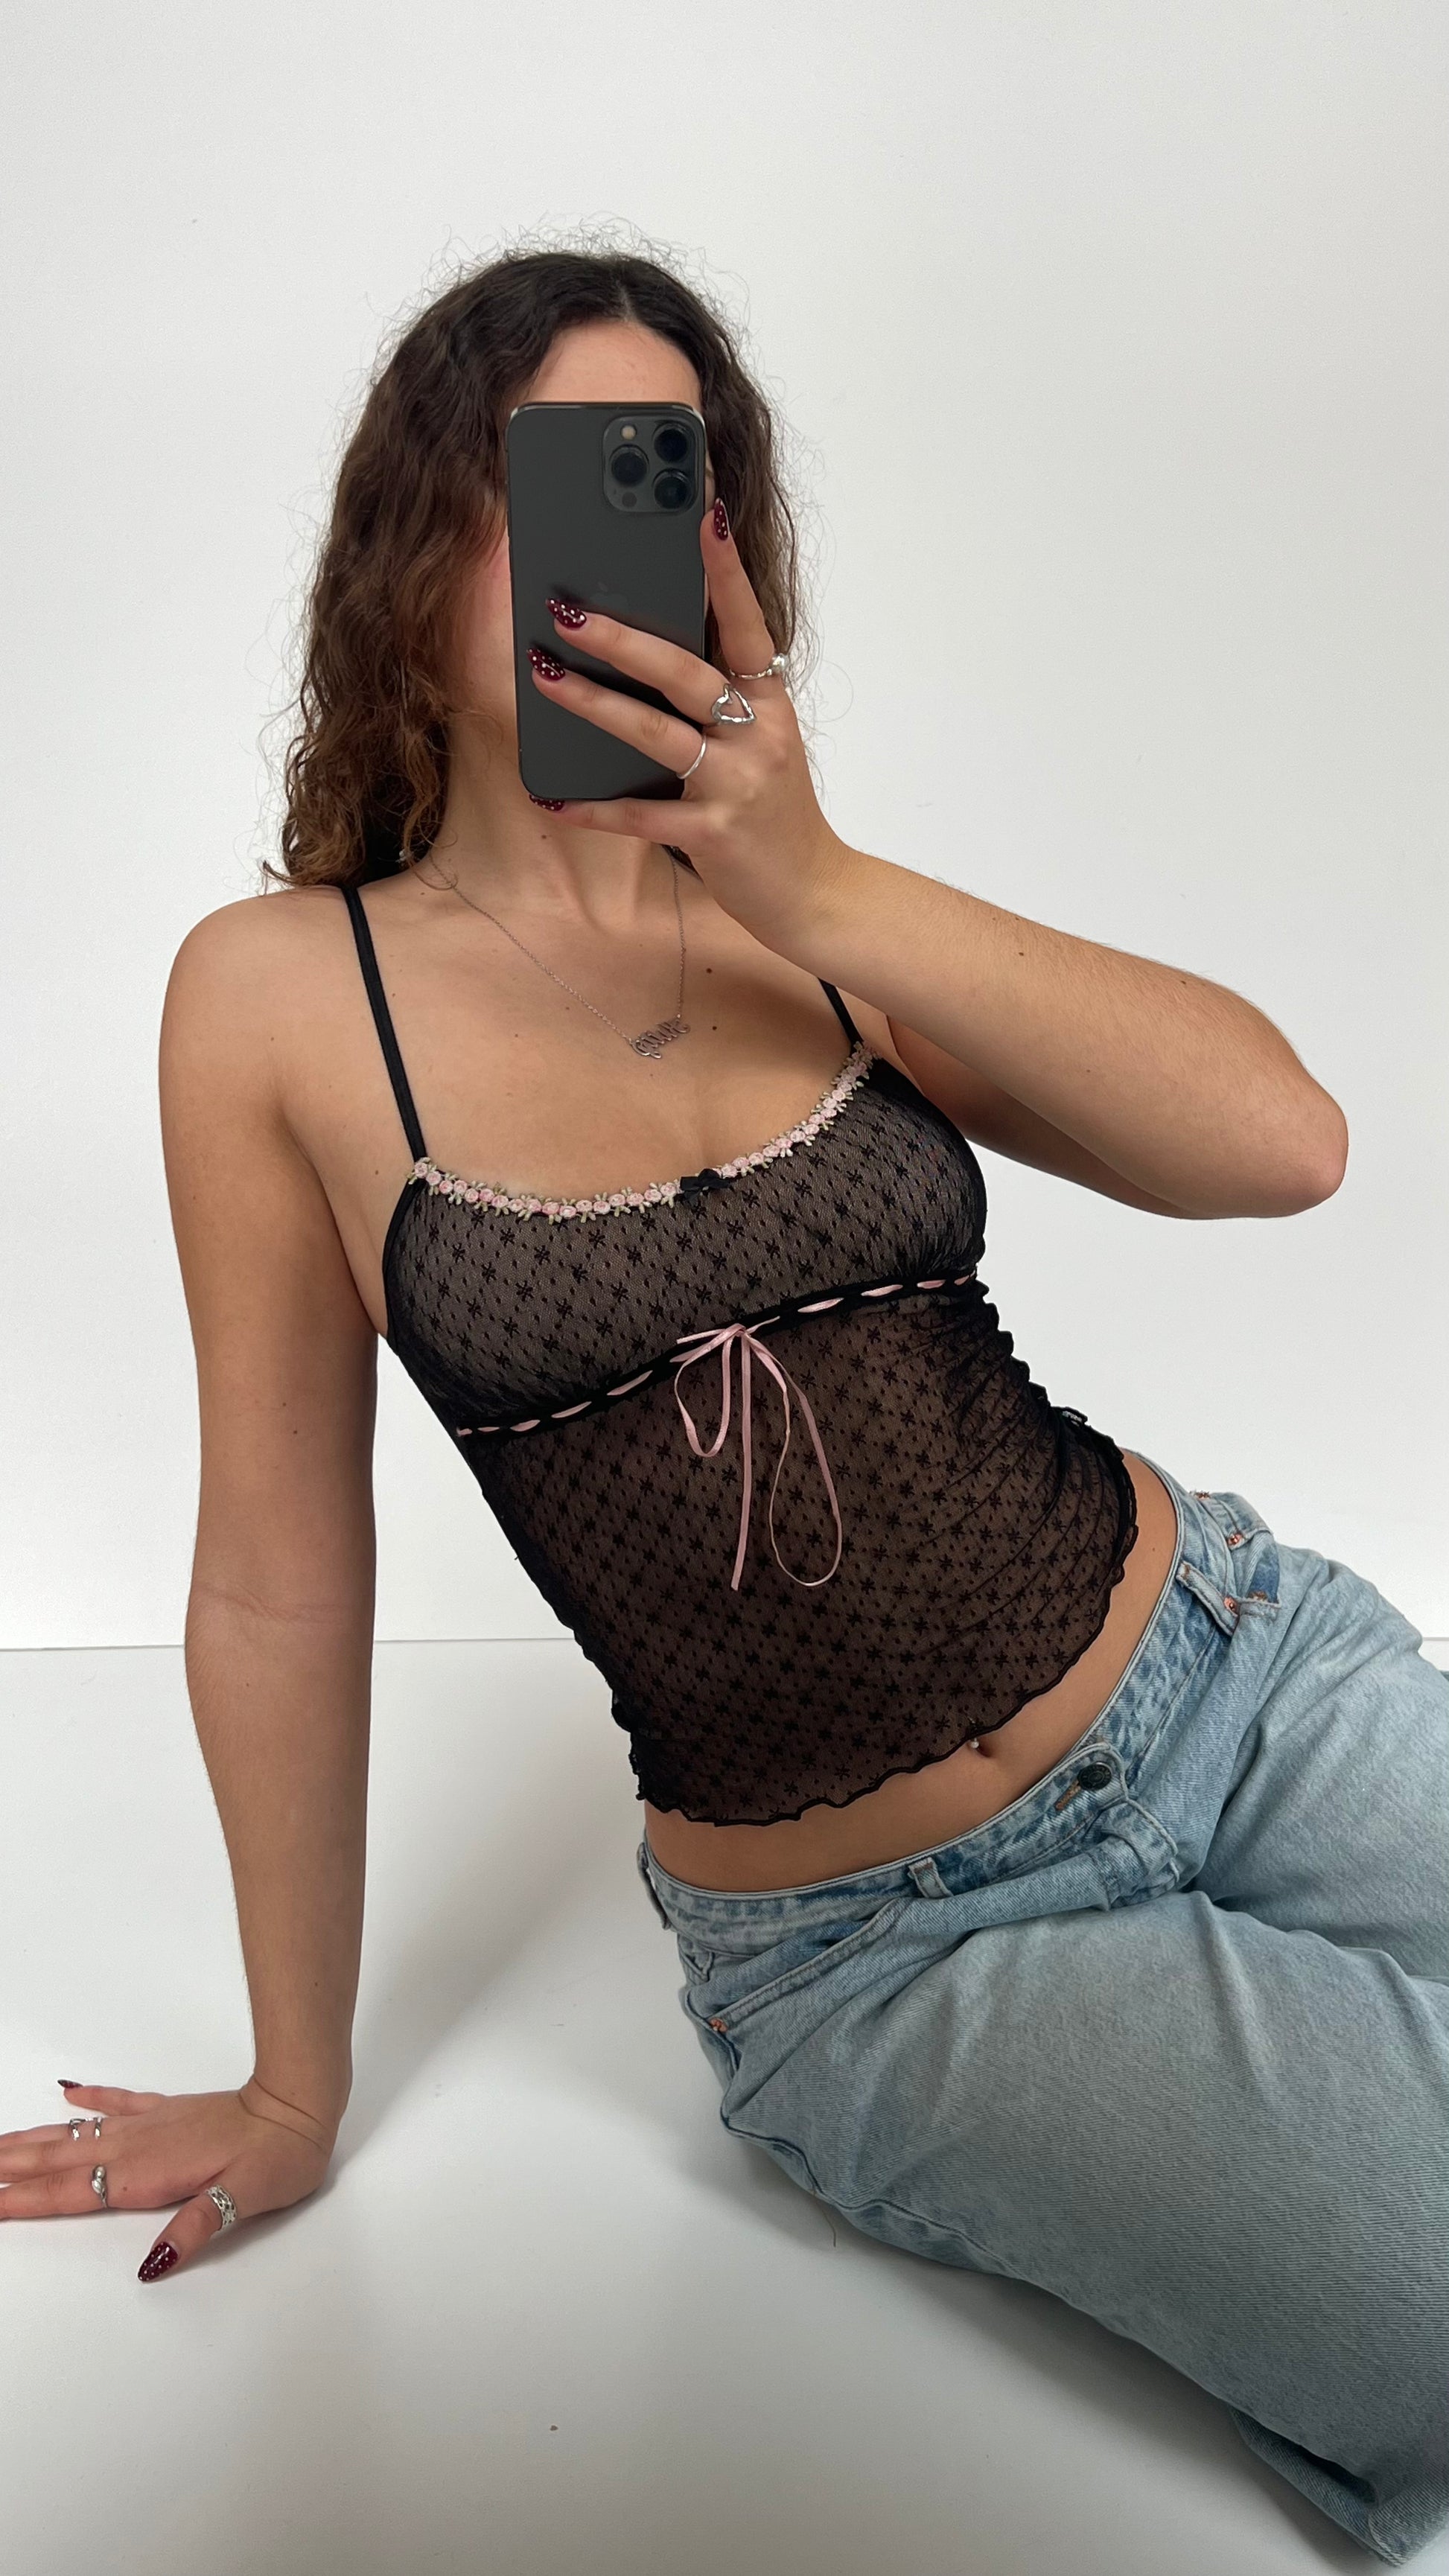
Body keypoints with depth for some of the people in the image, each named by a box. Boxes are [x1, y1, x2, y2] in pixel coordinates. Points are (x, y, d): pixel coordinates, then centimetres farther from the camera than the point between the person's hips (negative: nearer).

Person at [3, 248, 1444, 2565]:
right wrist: (297, 2096, 6)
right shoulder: (287, 992, -7)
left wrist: (827, 893, -22)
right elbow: (279, 1585, -3)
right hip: (887, 1948, -3)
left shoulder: (807, 917, 1)